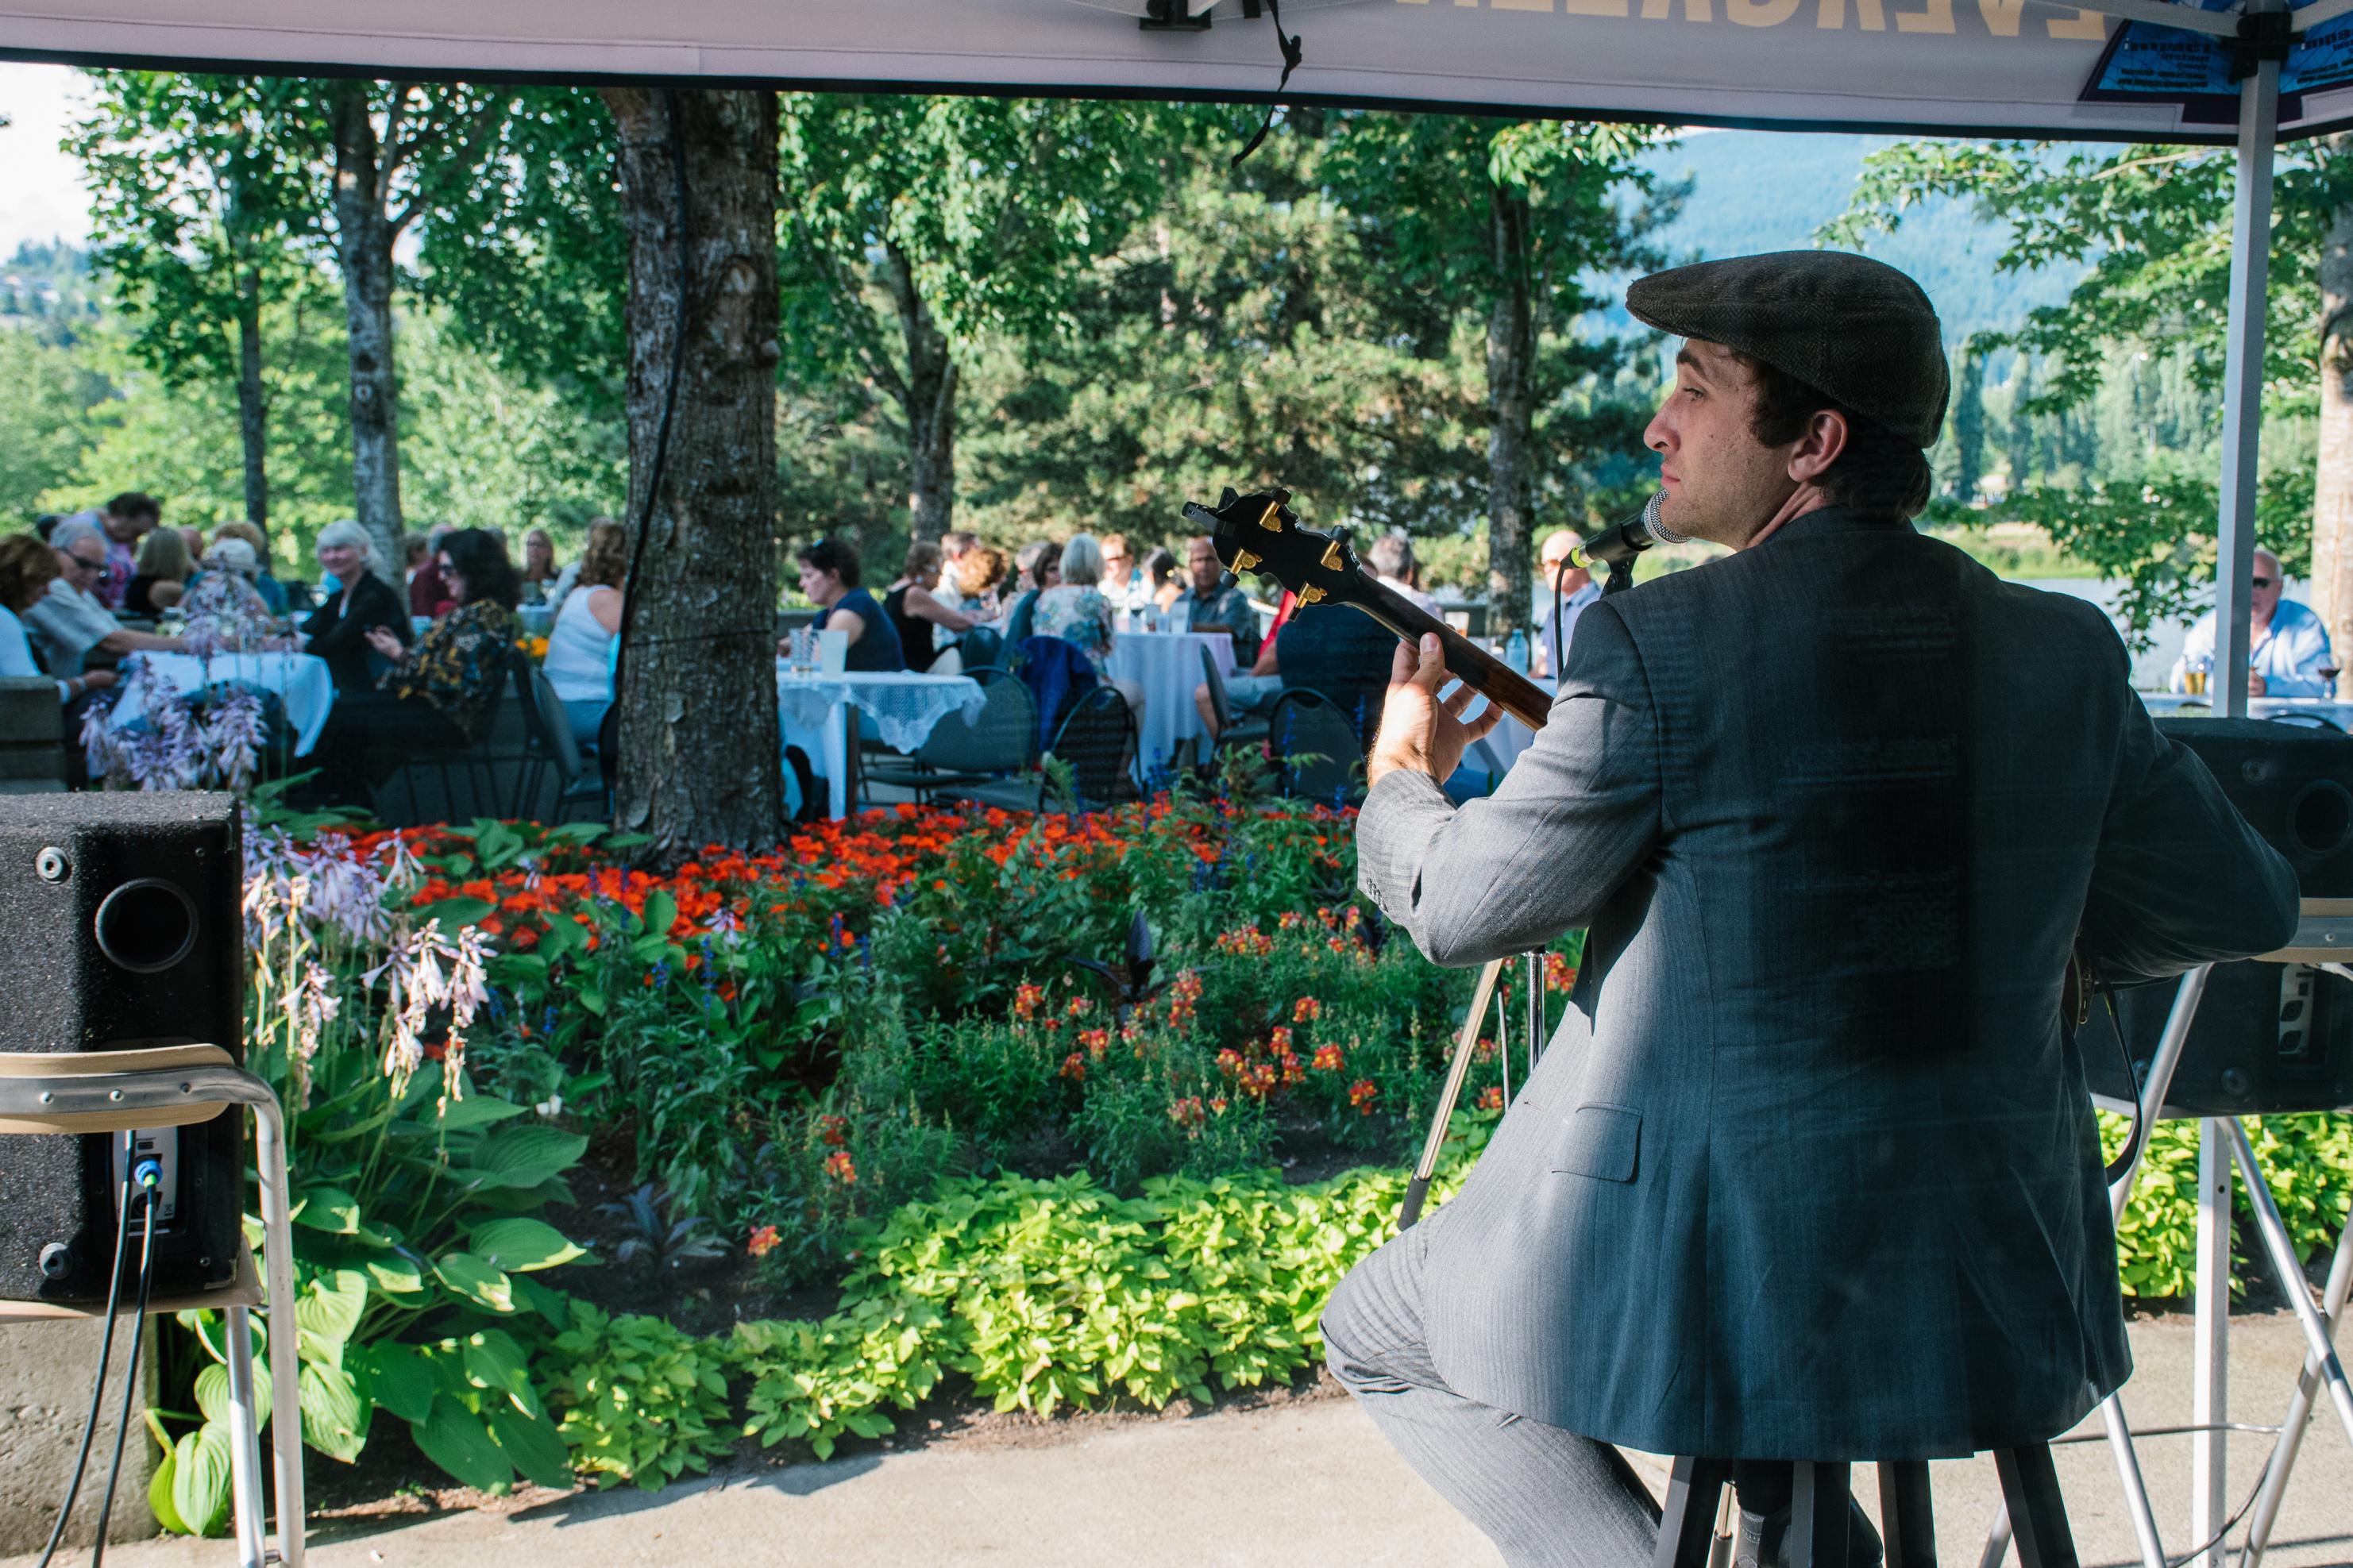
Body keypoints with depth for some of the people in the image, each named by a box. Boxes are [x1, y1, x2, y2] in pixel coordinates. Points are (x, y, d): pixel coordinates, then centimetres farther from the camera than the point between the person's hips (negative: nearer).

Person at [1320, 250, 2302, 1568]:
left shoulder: (1658, 644, -14)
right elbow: (2242, 910, 9)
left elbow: (1466, 908, -8)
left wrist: (1402, 784, 13)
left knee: (1381, 1339, 20)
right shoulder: (2064, 650, 0)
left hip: (1707, 1266, -6)